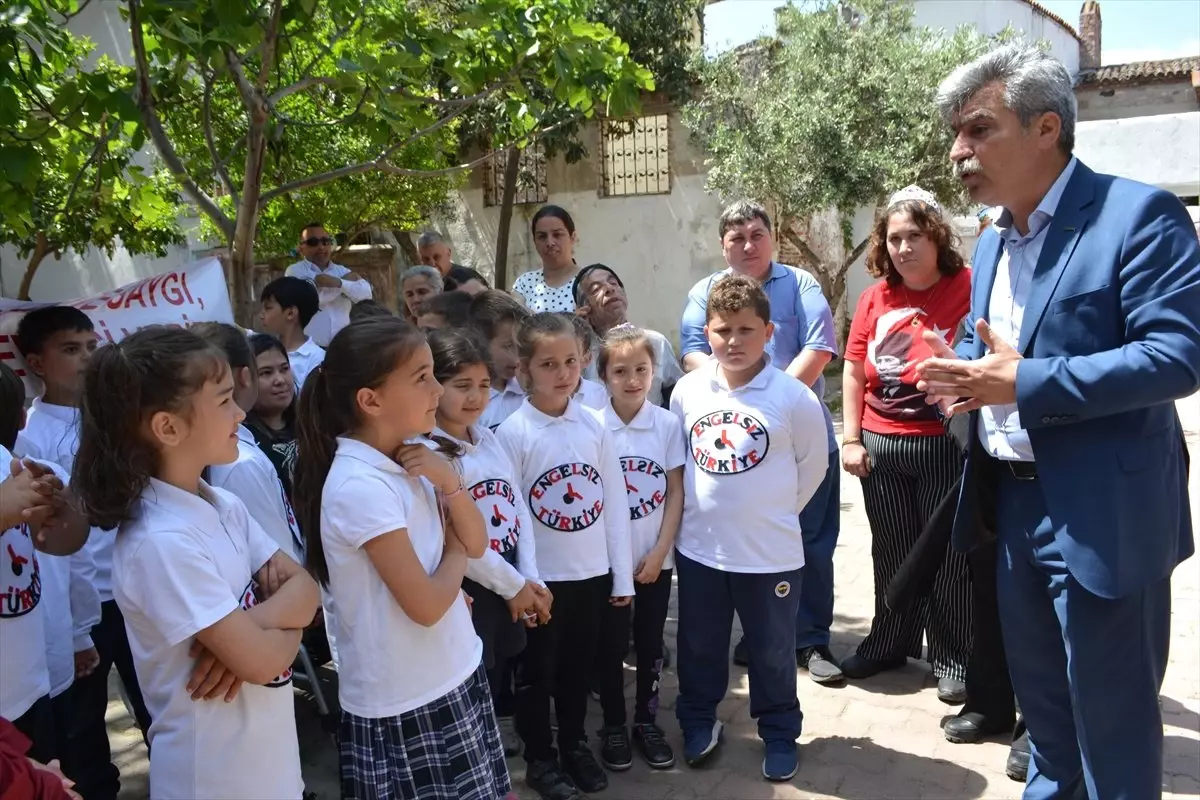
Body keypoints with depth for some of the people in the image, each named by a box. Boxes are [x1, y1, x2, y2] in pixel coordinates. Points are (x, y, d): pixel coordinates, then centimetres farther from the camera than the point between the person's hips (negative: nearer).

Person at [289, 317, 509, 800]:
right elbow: (425, 605, -23)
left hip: (451, 677, 8)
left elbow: (476, 544, 5)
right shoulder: (361, 486, -24)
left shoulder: (407, 459, 0)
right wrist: (455, 554, -5)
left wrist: (449, 481, -11)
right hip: (404, 702, -8)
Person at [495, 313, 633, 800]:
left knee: (578, 668, 19)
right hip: (541, 577, -3)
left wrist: (622, 574, 2)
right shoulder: (512, 433, -11)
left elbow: (614, 501, 2)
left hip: (592, 573, 3)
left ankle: (575, 745, 39)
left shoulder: (593, 425, -1)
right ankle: (539, 758, 32)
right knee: (537, 672, 13)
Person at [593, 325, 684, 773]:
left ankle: (647, 721, 31)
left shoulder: (667, 424, -4)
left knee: (650, 643, 13)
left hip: (655, 557, 1)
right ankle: (613, 726, 27)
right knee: (611, 645, 10)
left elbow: (675, 492, -2)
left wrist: (659, 551, -7)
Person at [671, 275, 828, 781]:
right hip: (698, 548, 3)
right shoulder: (687, 390, -4)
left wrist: (774, 511, 4)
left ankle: (779, 734, 37)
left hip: (770, 553, -2)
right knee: (699, 646, 19)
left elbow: (813, 465, -1)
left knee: (772, 652, 15)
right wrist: (707, 506, 9)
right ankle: (698, 723, 41)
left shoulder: (794, 397, -14)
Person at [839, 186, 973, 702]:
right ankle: (890, 642, 35)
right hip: (879, 445, 5)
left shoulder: (969, 288, -8)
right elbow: (853, 369, 7)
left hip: (944, 444, -4)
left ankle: (953, 659, 24)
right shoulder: (876, 297, 6)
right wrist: (850, 439, 3)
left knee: (947, 555, 7)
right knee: (892, 552, 18)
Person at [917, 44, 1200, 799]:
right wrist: (957, 369, -4)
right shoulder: (992, 242, 12)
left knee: (1111, 713, 8)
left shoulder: (1139, 214, -14)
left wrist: (1023, 382, -27)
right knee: (1039, 691, 23)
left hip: (1101, 512, -8)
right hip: (1014, 501, 8)